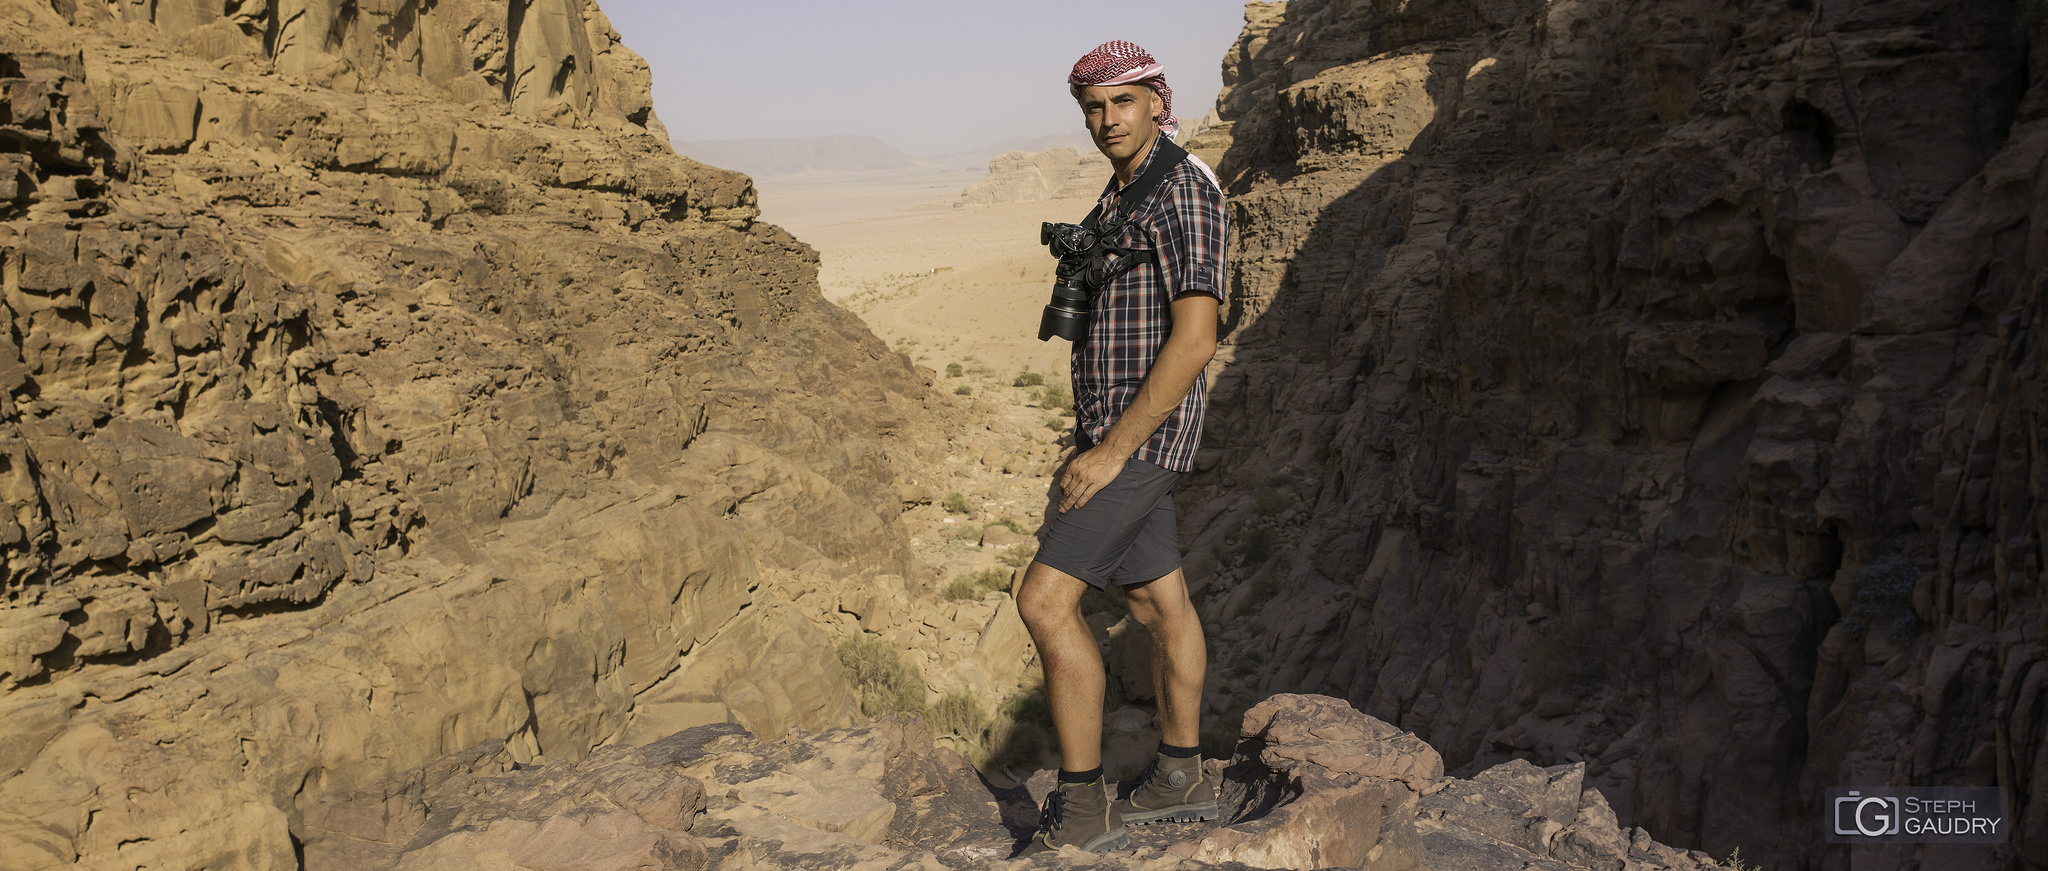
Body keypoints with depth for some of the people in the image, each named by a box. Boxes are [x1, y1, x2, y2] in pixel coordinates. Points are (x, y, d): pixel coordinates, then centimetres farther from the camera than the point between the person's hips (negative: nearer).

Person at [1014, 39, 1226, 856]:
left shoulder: (1184, 191, -17)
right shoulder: (1123, 193, 14)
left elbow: (1194, 340, -24)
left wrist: (1111, 452, -23)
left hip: (1144, 437, -10)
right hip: (1111, 431, 10)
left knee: (1044, 600, -13)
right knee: (1158, 600, 16)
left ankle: (1081, 809, -3)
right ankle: (1180, 775, 29)